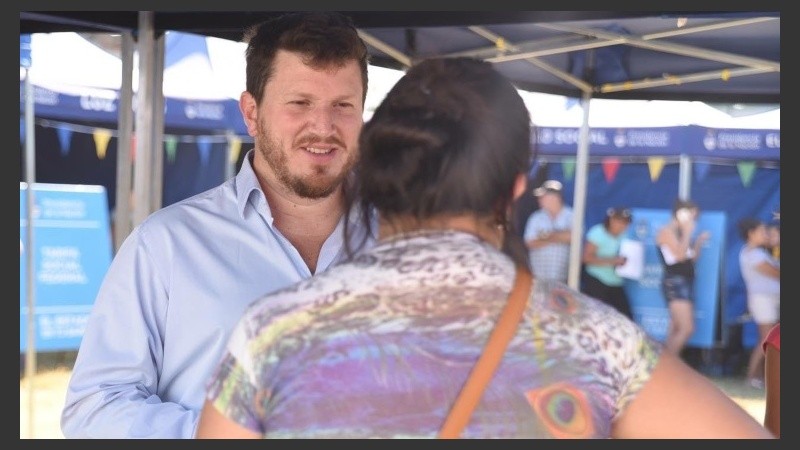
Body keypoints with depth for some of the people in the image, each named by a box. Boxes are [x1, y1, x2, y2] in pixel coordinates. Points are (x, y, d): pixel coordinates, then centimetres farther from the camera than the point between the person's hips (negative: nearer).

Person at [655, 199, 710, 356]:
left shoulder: (680, 233, 17)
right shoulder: (667, 231, -9)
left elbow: (692, 258, 21)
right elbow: (679, 255, -21)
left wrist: (699, 242, 9)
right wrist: (687, 233, -13)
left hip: (686, 282, 10)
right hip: (675, 282, -10)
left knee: (676, 329, 9)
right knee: (687, 328, -17)